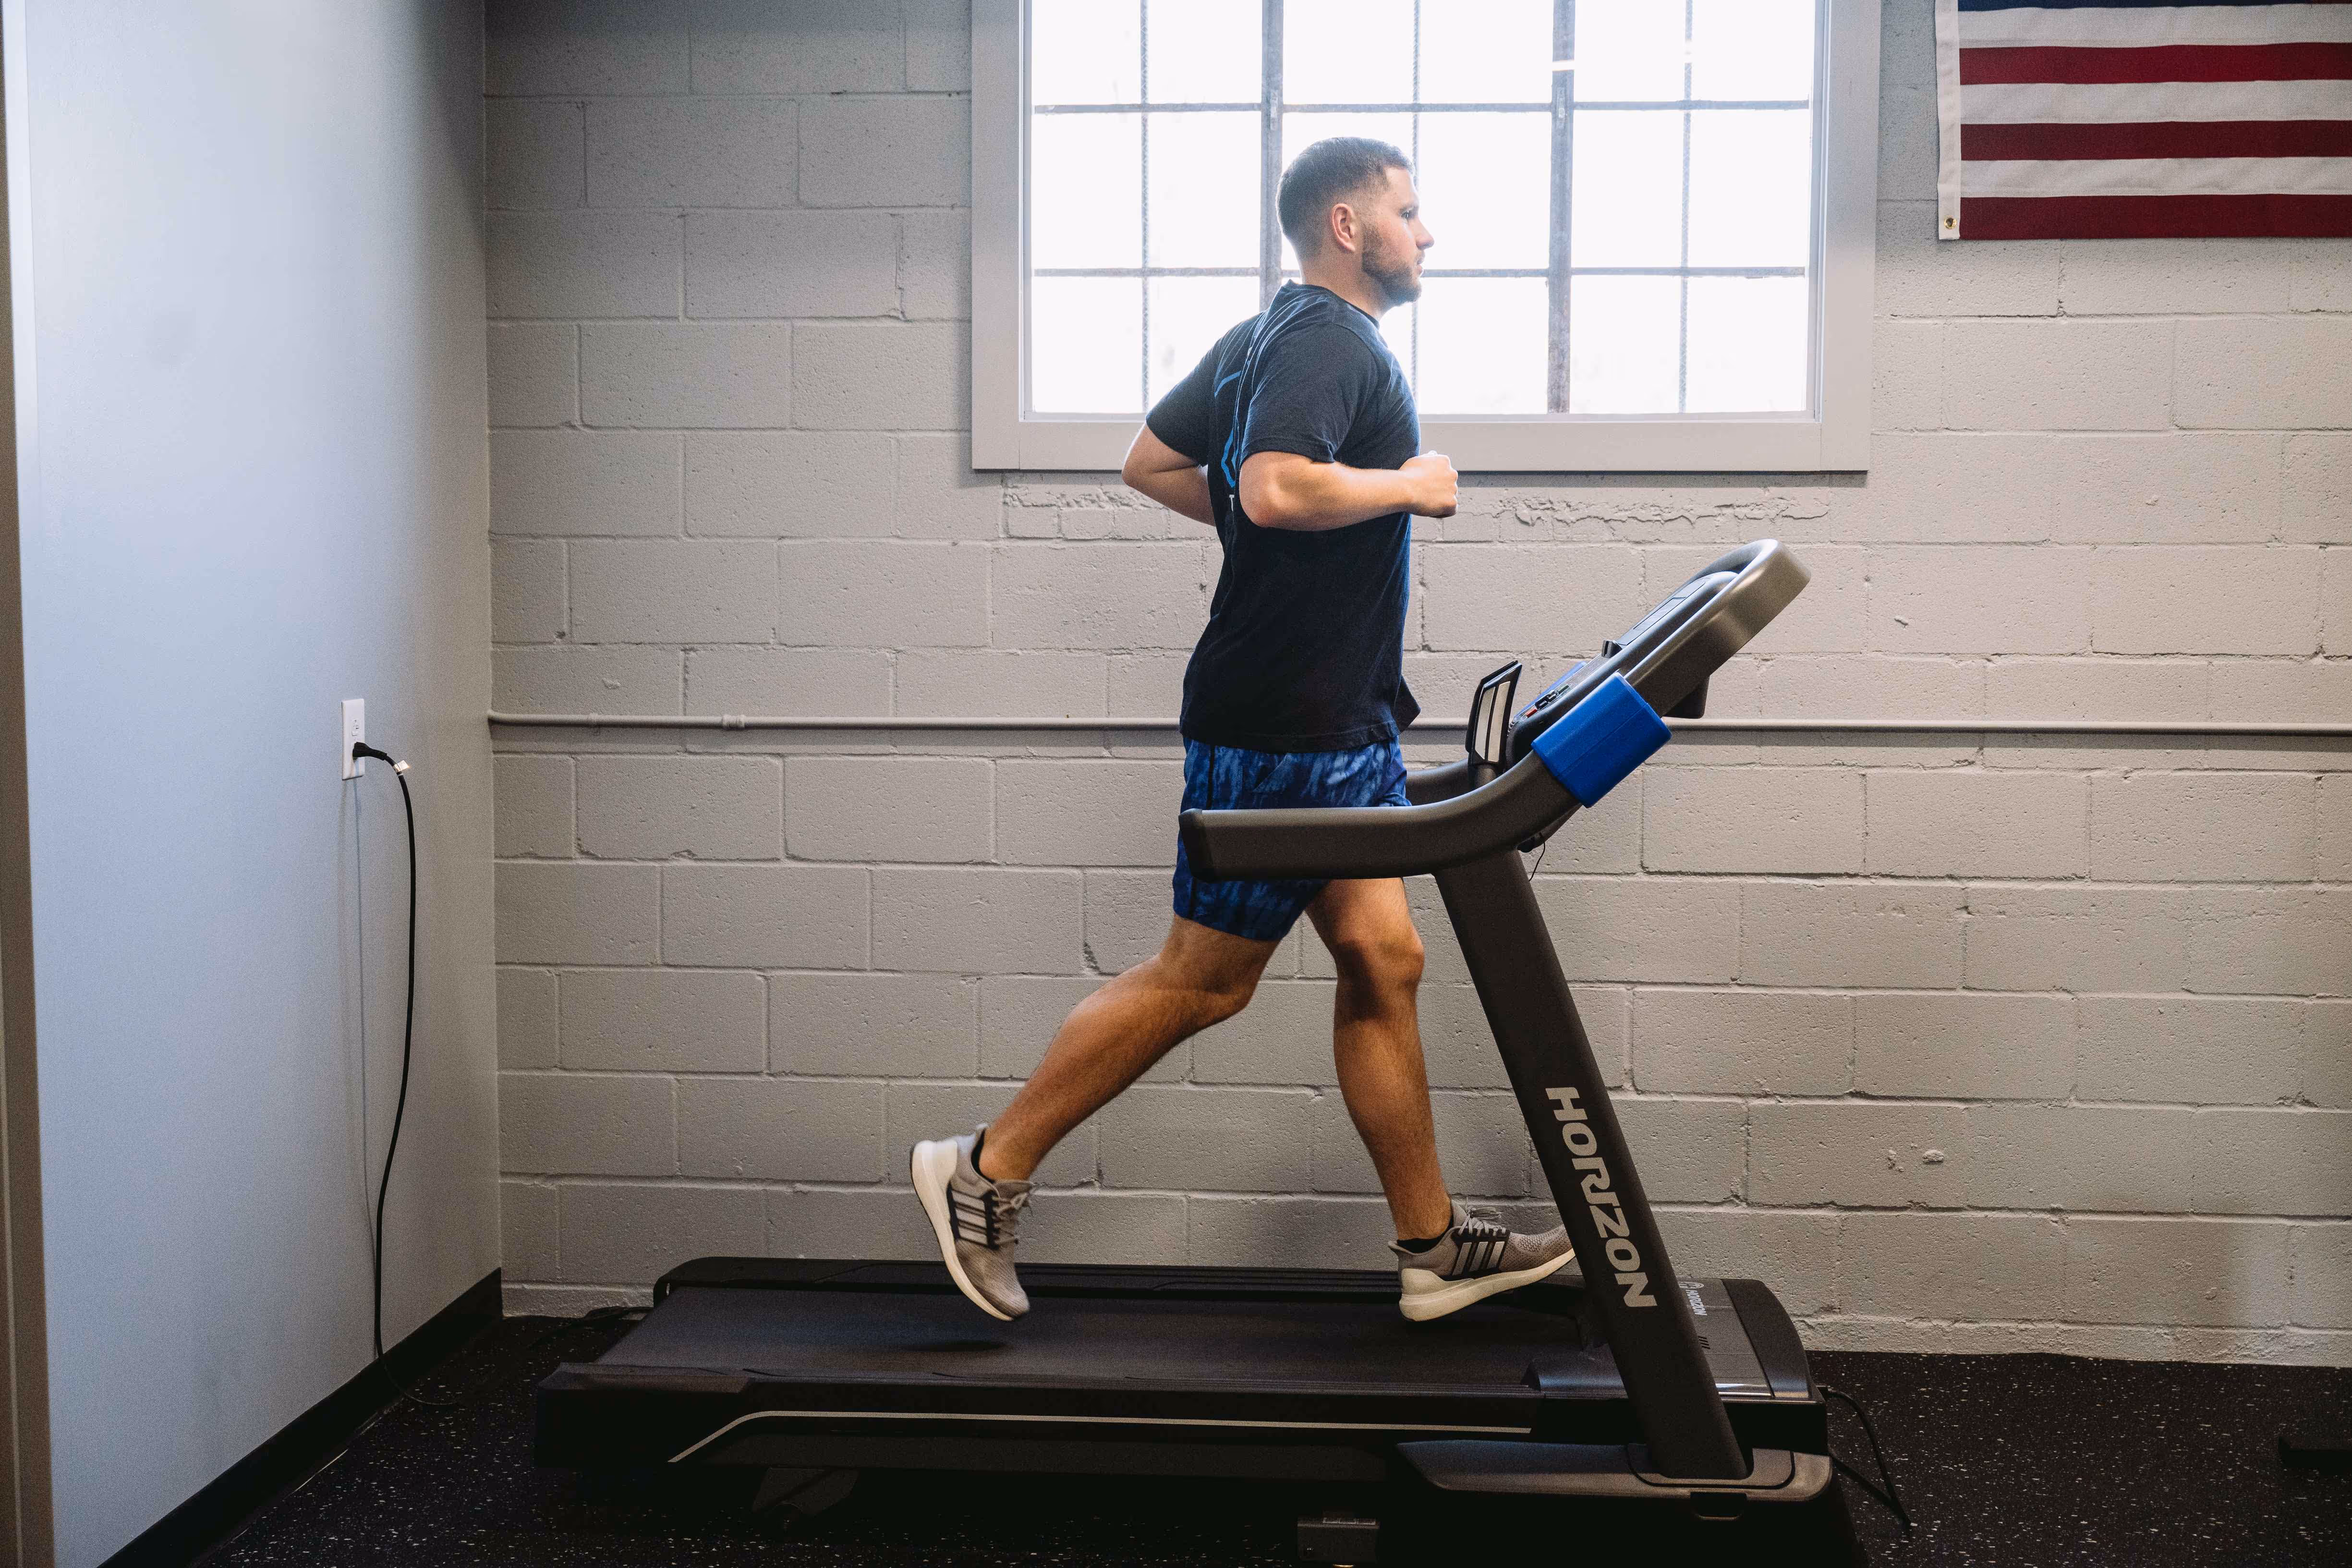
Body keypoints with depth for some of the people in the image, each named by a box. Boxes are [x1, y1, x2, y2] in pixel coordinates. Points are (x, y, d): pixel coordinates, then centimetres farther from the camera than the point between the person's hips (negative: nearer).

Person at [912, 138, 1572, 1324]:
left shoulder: (1268, 337, 18)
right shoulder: (1331, 338, -13)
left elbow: (1150, 461, 23)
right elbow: (1276, 488, -29)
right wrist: (1407, 487, -14)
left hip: (1337, 723, 10)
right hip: (1283, 723, -10)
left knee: (1381, 963, 10)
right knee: (1202, 978, -2)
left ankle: (1433, 1250, 17)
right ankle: (986, 1172, 9)